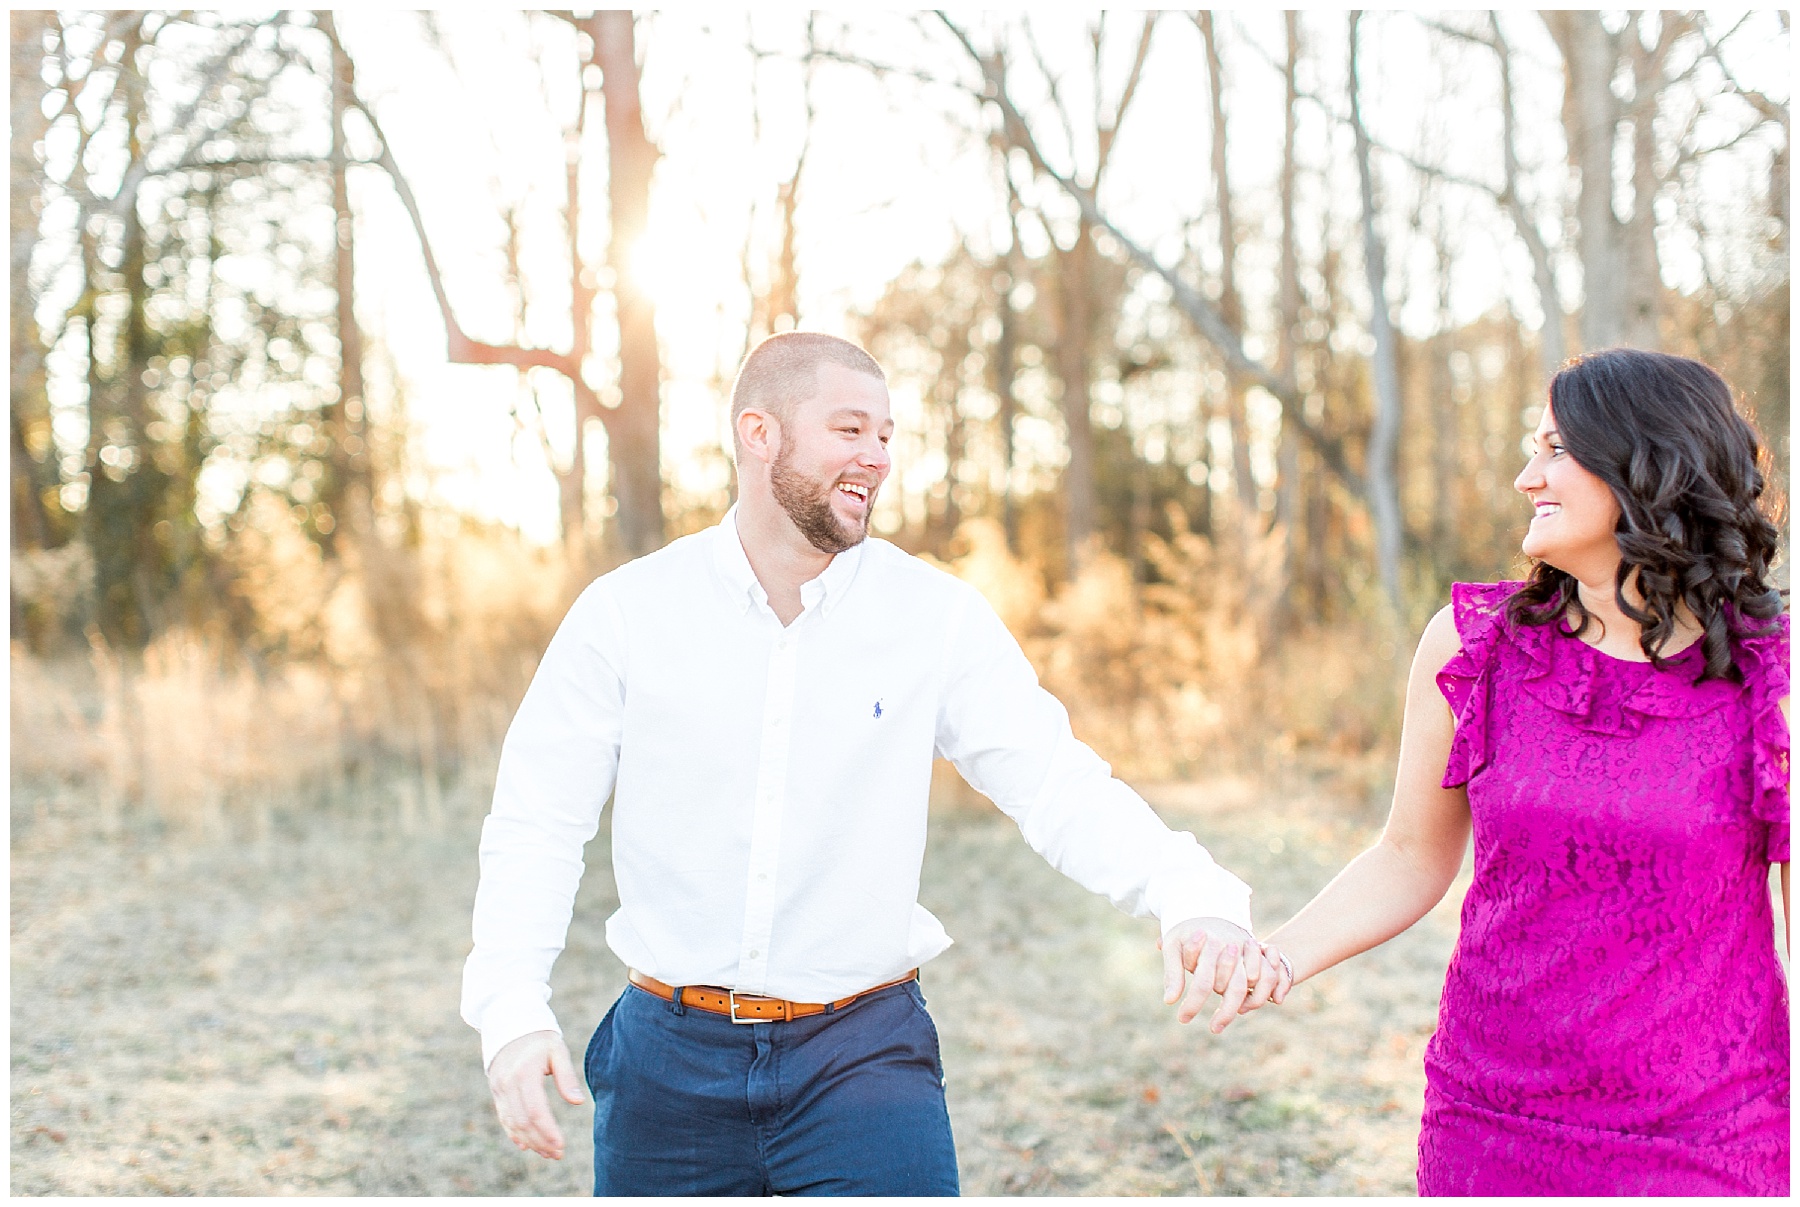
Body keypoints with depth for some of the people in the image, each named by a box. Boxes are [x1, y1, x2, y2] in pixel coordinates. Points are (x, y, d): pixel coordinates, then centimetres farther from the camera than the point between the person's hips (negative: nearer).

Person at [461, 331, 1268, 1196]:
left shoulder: (937, 619, -3)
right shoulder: (625, 614, -3)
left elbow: (1060, 786, -9)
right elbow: (537, 825, -2)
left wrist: (1192, 897, -27)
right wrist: (512, 1011, -16)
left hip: (863, 1054, 0)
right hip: (671, 1059, 1)